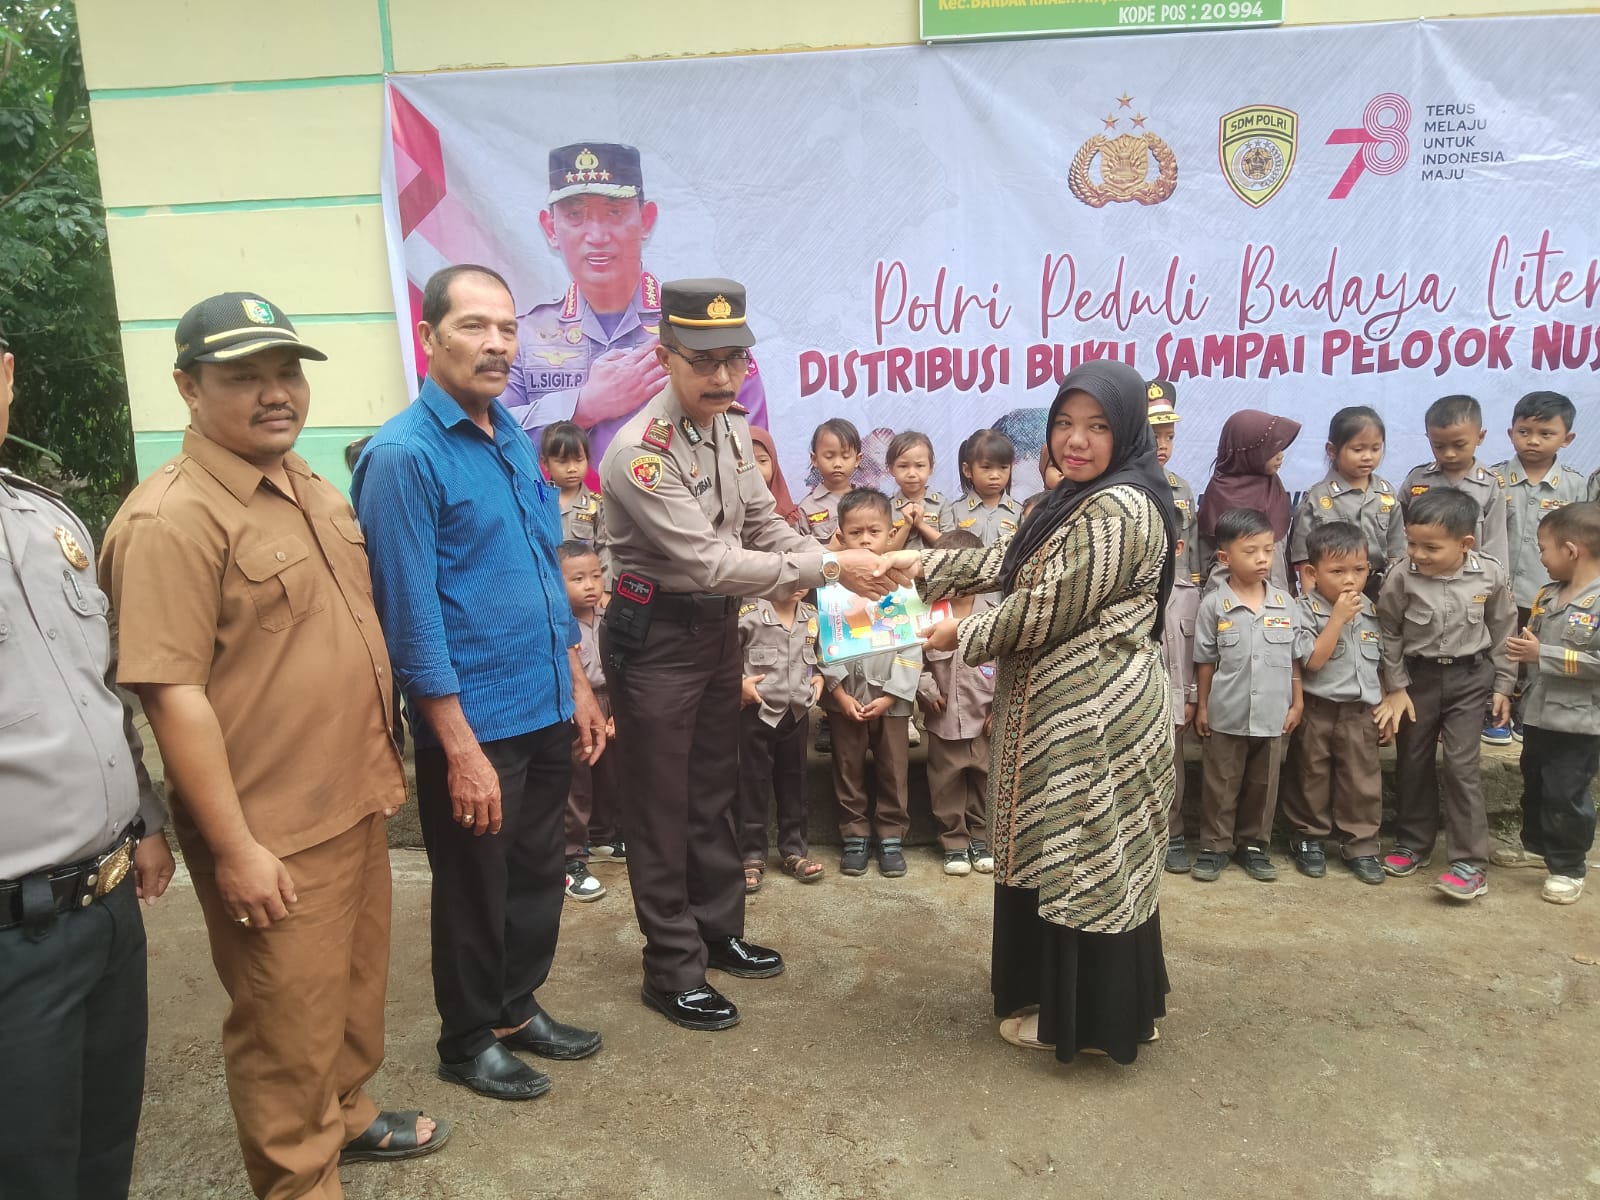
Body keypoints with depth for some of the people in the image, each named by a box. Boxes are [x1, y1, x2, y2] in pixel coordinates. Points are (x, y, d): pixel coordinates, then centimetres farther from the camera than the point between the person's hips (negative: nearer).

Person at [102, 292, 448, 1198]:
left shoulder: (316, 492, 8)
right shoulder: (171, 519, -20)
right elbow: (174, 695, -22)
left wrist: (387, 761, 17)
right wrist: (234, 847, -20)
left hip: (356, 806, 8)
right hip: (271, 836, -8)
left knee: (357, 984, 25)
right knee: (290, 1026, 9)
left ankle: (346, 1115, 47)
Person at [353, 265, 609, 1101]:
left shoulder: (515, 440, 7)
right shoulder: (403, 455, -16)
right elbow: (412, 616, -19)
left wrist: (577, 687, 14)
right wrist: (463, 751, -20)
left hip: (546, 710, 7)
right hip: (475, 723, -7)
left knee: (537, 875, 20)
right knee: (475, 891, 12)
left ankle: (518, 1007, 41)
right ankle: (469, 1041, 33)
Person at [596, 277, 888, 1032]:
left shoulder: (731, 430, 1)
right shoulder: (640, 454, -25)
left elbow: (763, 527, 6)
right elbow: (708, 563, -29)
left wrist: (843, 569, -11)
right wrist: (828, 568, -28)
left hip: (719, 627, 8)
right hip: (656, 637, -8)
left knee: (714, 791, 20)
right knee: (662, 807, 6)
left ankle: (717, 931, 39)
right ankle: (673, 970, 22)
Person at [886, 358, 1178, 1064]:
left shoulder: (1121, 509, -20)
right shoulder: (1079, 499, 13)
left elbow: (1049, 610, -21)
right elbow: (1010, 562, 17)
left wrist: (962, 637, -8)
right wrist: (924, 565, 14)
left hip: (1097, 711, -10)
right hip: (1066, 706, 10)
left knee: (1084, 857, 2)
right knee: (1062, 851, 19)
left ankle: (1082, 1018, 19)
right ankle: (1062, 994, 35)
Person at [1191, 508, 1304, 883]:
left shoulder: (1285, 603, 0)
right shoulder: (1213, 604, -7)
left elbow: (1294, 658, 7)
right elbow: (1205, 661, -1)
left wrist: (1297, 703, 6)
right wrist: (1201, 706, 1)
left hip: (1273, 716, 2)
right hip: (1226, 716, -2)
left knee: (1263, 786, 13)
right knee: (1220, 786, 8)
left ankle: (1254, 845, 28)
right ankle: (1214, 846, 21)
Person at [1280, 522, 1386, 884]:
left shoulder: (1371, 610, 4)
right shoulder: (1306, 610, -13)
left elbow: (1380, 660, 13)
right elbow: (1312, 660, -22)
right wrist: (1338, 617, -24)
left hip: (1361, 712, 4)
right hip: (1316, 711, -4)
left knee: (1363, 781, 7)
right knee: (1312, 778, 11)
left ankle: (1360, 844, 21)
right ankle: (1308, 838, 26)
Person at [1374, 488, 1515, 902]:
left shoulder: (1491, 576, -13)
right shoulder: (1401, 578, -16)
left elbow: (1503, 633, 0)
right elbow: (1389, 635, -4)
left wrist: (1503, 686, 2)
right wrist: (1395, 687, -3)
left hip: (1470, 677, -1)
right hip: (1417, 676, 1)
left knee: (1460, 764, -7)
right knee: (1412, 761, 11)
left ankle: (1470, 861, 2)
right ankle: (1413, 842, 29)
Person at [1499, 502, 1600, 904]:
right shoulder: (1546, 595, 5)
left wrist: (1542, 655, -23)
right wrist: (1523, 648, 3)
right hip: (1539, 712, 8)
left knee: (1567, 795, 4)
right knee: (1534, 785, 21)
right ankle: (1536, 845, 39)